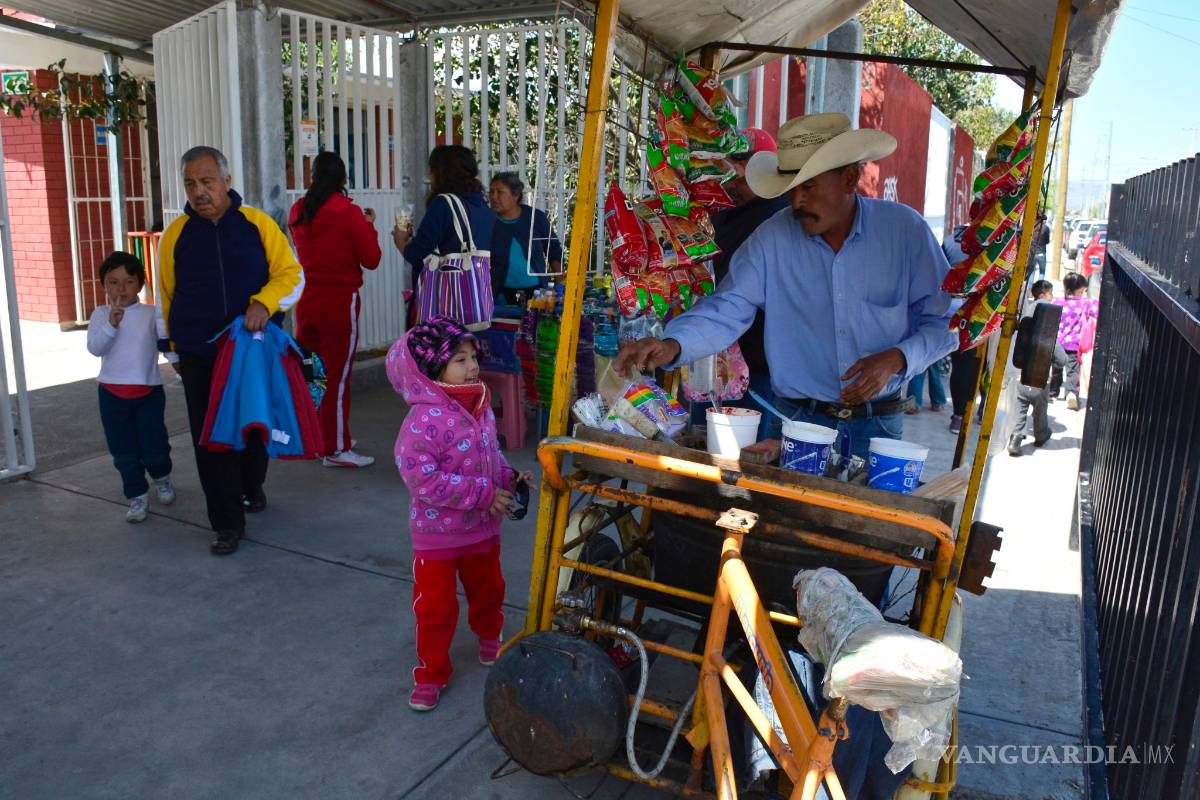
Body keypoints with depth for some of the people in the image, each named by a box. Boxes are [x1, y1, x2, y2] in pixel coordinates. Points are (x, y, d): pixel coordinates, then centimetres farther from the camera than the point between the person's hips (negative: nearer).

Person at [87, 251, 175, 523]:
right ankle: (137, 496, 24)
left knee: (154, 447, 4)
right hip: (112, 392, 1)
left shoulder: (152, 313, -2)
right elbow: (95, 348, -11)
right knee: (123, 451, 8)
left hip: (149, 390, -1)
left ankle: (162, 477, 36)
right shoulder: (101, 314, 0)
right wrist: (111, 324, -25)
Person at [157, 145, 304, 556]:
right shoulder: (175, 234, 2)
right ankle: (227, 522, 9)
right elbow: (166, 295, 11)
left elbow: (291, 274, -3)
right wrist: (173, 346, 12)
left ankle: (251, 488, 42)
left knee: (254, 426, 15)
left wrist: (264, 303, -20)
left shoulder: (258, 224, -2)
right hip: (199, 357, 0)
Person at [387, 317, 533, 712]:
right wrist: (483, 493, -27)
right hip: (437, 534, -7)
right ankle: (431, 673, 28)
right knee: (435, 606, 8)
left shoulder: (480, 407, -2)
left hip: (483, 529, 7)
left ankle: (489, 638, 54)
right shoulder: (424, 420, -26)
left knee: (488, 589, 25)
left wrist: (508, 476, -6)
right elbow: (422, 478, -30)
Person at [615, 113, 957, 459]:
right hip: (797, 419, 0)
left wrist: (897, 359, -17)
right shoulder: (772, 238, -5)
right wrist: (672, 345, -28)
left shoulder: (905, 229, -5)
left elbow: (944, 320, 0)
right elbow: (725, 311, -10)